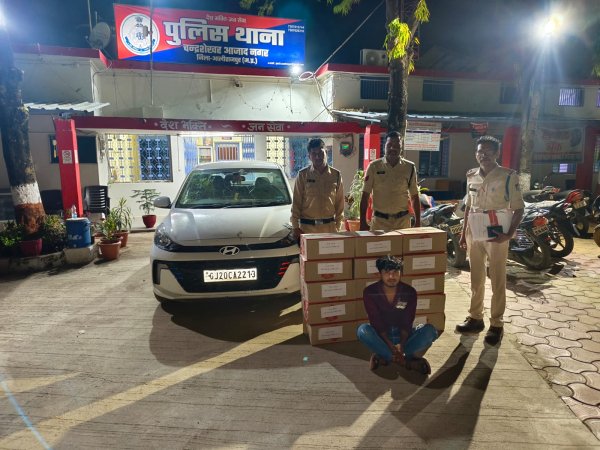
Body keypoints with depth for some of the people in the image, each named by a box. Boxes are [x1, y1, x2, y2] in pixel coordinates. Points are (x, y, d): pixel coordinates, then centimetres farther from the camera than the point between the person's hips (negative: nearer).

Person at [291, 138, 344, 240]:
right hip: (307, 226, -1)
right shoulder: (303, 175, -1)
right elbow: (296, 202, 1)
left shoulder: (336, 175, 4)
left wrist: (338, 225, 5)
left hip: (329, 226, 2)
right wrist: (295, 226, -2)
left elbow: (339, 202, 7)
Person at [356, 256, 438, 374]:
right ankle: (407, 360, -26)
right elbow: (376, 322, -18)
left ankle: (383, 356, -26)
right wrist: (390, 345, -28)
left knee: (430, 330, -24)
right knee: (362, 330, -33)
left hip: (403, 335, 2)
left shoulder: (409, 292, -10)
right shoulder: (370, 292, -14)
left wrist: (401, 344, -28)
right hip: (381, 335, -1)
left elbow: (407, 323, -13)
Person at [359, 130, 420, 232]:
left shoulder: (409, 167, 3)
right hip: (380, 220, -1)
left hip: (402, 220, 2)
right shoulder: (374, 166, -2)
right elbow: (365, 196, -1)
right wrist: (363, 222, -5)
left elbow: (415, 197, 9)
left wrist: (418, 222, 6)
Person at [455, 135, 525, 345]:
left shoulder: (509, 176, -8)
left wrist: (509, 234, -17)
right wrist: (463, 232, 12)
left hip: (496, 235, -5)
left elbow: (518, 208, -6)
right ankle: (475, 317, 26)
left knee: (498, 281, 4)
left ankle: (496, 324, 15)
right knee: (476, 278, 13)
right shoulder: (471, 176, 7)